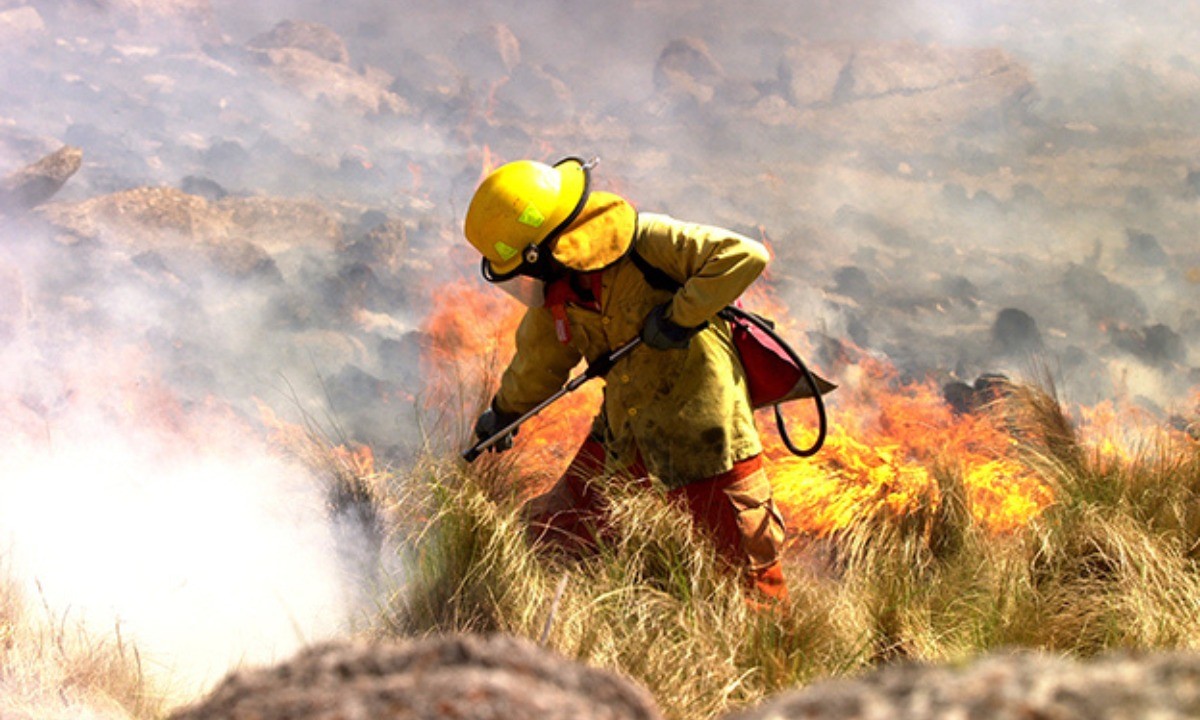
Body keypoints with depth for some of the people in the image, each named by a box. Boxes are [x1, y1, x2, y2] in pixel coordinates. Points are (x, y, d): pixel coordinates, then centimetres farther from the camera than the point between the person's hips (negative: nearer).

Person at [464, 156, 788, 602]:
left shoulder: (642, 239, -20)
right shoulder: (555, 296, 2)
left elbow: (744, 256, -25)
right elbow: (539, 358, 23)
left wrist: (678, 315, -26)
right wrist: (504, 414, 37)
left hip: (699, 426, -7)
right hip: (626, 425, 7)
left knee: (747, 555, -1)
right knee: (559, 531, 9)